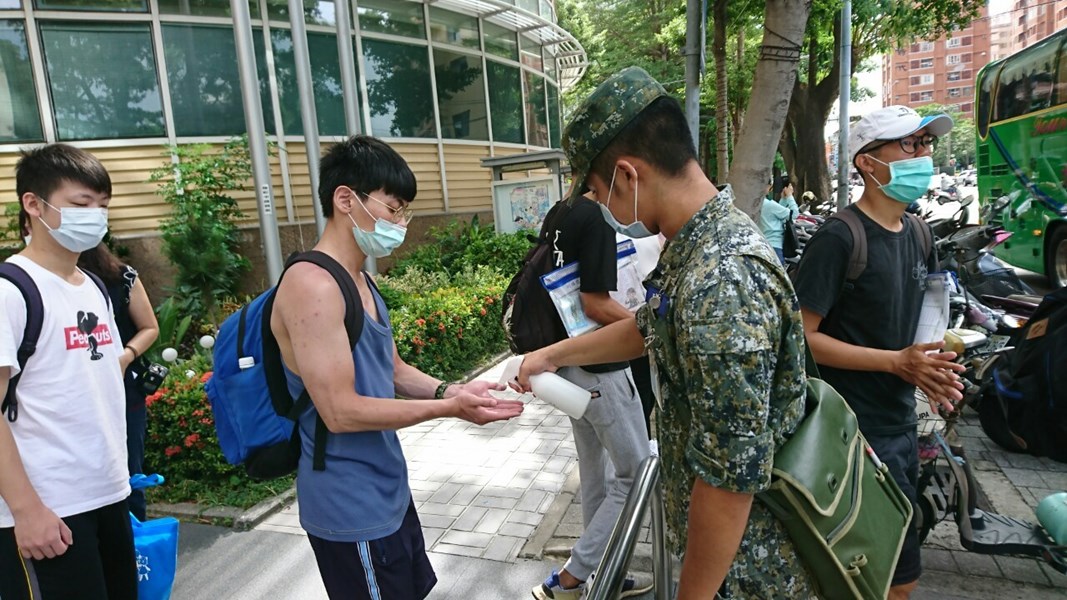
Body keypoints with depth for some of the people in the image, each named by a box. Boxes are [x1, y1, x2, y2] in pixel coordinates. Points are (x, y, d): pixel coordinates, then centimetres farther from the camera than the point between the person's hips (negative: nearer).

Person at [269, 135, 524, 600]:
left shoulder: (360, 281, 8)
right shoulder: (313, 285, -23)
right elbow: (340, 412, -26)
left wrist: (449, 390, -4)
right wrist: (447, 408, -21)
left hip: (387, 490, 10)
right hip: (351, 507, -9)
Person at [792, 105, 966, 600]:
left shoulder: (918, 236, 10)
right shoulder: (839, 238, -16)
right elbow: (801, 337, -19)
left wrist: (928, 367, 2)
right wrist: (898, 362, -21)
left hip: (902, 424, 8)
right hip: (856, 431, -8)